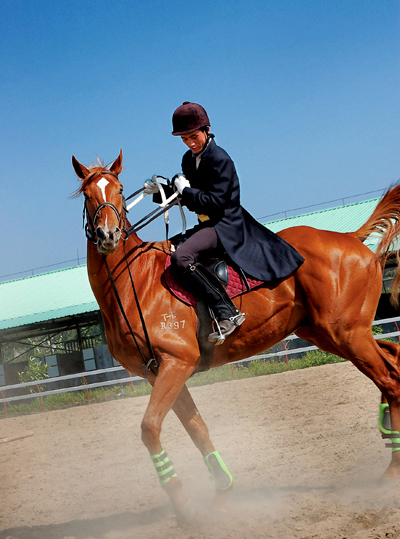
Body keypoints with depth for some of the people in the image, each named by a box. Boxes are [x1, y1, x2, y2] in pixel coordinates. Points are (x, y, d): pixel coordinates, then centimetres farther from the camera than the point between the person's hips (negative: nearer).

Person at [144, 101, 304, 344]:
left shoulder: (220, 159, -15)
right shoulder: (189, 159, 12)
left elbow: (215, 203, -21)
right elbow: (184, 195, 19)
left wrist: (186, 190, -14)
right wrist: (160, 190, 1)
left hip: (226, 225, -10)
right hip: (206, 225, 10)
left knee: (182, 257, -31)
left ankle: (227, 312, -32)